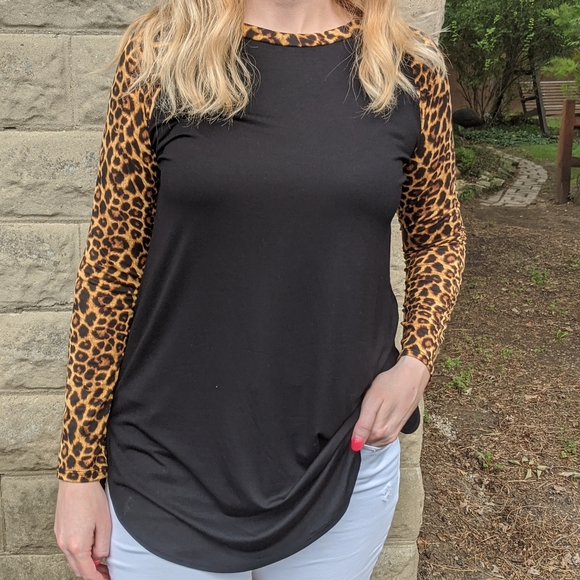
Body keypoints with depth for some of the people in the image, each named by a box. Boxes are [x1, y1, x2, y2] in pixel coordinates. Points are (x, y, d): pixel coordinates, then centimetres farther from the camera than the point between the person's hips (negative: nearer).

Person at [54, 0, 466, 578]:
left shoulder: (410, 69, -2)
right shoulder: (160, 51, -6)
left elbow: (439, 236, 11)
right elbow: (111, 264, -5)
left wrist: (416, 360, -7)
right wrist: (78, 469, -3)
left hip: (345, 463, 2)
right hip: (170, 467, -1)